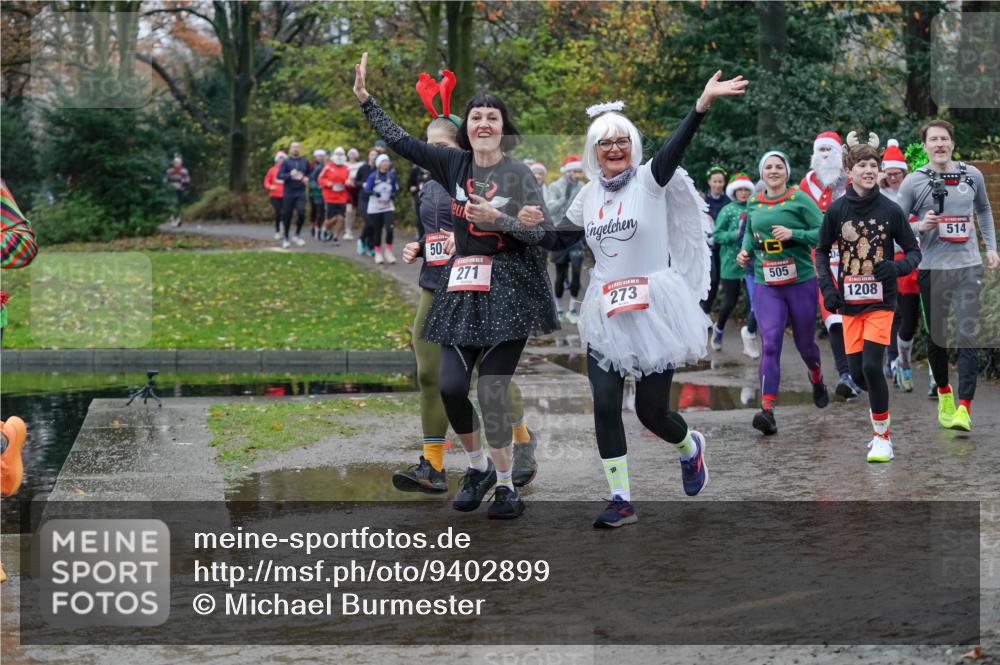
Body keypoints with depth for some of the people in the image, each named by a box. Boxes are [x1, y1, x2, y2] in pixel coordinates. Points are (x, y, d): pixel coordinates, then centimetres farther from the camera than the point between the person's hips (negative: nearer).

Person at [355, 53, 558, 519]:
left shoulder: (518, 174, -3)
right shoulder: (455, 164, 8)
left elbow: (544, 233, -6)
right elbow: (399, 140, 11)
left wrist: (499, 219, -18)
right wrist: (365, 98, 8)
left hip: (510, 288, -4)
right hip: (462, 288, 4)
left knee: (491, 390, -7)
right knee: (450, 385, -5)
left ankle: (505, 485, 6)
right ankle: (477, 465, 19)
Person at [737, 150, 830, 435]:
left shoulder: (799, 199, -4)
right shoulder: (754, 204, 8)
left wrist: (793, 234, -20)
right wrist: (745, 250, 8)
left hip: (801, 281, -2)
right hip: (766, 285, 2)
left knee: (804, 343, 13)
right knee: (770, 344, -13)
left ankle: (817, 379, 48)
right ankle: (767, 410, -19)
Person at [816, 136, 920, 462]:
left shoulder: (890, 210, -5)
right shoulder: (836, 210, -2)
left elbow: (913, 252, 3)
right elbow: (822, 251, 11)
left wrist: (896, 268, -18)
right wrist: (827, 287, -3)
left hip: (881, 301, -2)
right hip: (850, 302, 2)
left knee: (871, 366, -16)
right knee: (858, 374, 3)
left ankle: (882, 435, -1)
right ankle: (880, 409, 35)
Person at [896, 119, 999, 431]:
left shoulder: (972, 175, 7)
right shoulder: (913, 181, -2)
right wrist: (921, 226, -16)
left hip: (968, 267, 1)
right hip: (932, 268, -1)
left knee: (968, 336, -9)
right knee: (936, 336, 10)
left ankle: (964, 408, -12)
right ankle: (944, 393, 33)